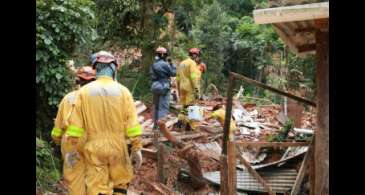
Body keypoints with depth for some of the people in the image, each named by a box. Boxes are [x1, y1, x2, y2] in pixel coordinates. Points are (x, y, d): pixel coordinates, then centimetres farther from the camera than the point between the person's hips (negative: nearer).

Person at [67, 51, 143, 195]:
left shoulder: (84, 91, -5)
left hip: (94, 148, 0)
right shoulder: (122, 91, -6)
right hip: (117, 147, 0)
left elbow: (76, 125, -3)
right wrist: (137, 149, 0)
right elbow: (133, 125, -7)